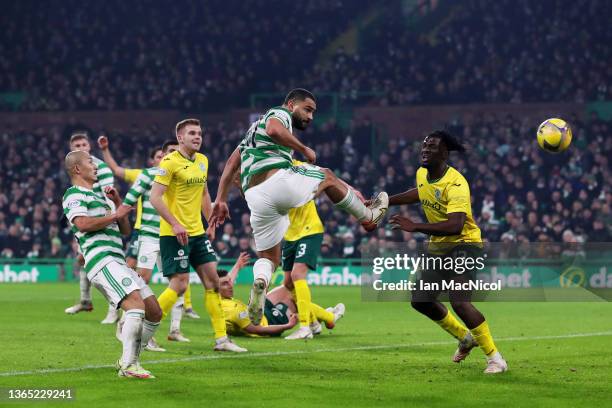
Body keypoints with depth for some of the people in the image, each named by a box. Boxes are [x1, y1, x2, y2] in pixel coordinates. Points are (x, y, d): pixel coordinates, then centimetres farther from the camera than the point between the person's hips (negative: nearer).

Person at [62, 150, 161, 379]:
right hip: (102, 262, -9)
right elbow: (83, 223, -18)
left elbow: (125, 230, 27)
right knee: (136, 304, -27)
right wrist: (115, 214, -9)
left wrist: (118, 204, 14)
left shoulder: (99, 197, 30)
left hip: (118, 263, 9)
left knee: (154, 312, 5)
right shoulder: (74, 195, 2)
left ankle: (127, 360, 12)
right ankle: (128, 365, -29)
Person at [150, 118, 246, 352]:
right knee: (179, 285, -10)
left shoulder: (202, 161, 12)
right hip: (174, 234, -8)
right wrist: (175, 224, -24)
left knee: (213, 280, 4)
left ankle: (221, 339, 8)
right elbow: (155, 197, -18)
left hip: (198, 232, 8)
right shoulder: (170, 162, -12)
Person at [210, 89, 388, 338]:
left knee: (268, 258, 14)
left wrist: (220, 200, 24)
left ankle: (260, 282, -20)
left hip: (255, 197, 7)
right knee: (327, 176, 20)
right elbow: (274, 130, -16)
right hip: (279, 180, -7)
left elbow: (232, 163, 29)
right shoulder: (280, 114, 10)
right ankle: (368, 216, 34)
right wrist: (304, 149, -6)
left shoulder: (254, 129, 35)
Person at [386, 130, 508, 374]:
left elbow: (455, 226, -39)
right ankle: (465, 338, 31)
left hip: (464, 243, -9)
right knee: (420, 300, 7)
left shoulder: (456, 184, -26)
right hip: (438, 246, 9)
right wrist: (385, 201, 26)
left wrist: (415, 227, -42)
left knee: (459, 302, -25)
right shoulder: (421, 174, 0)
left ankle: (495, 358, -11)